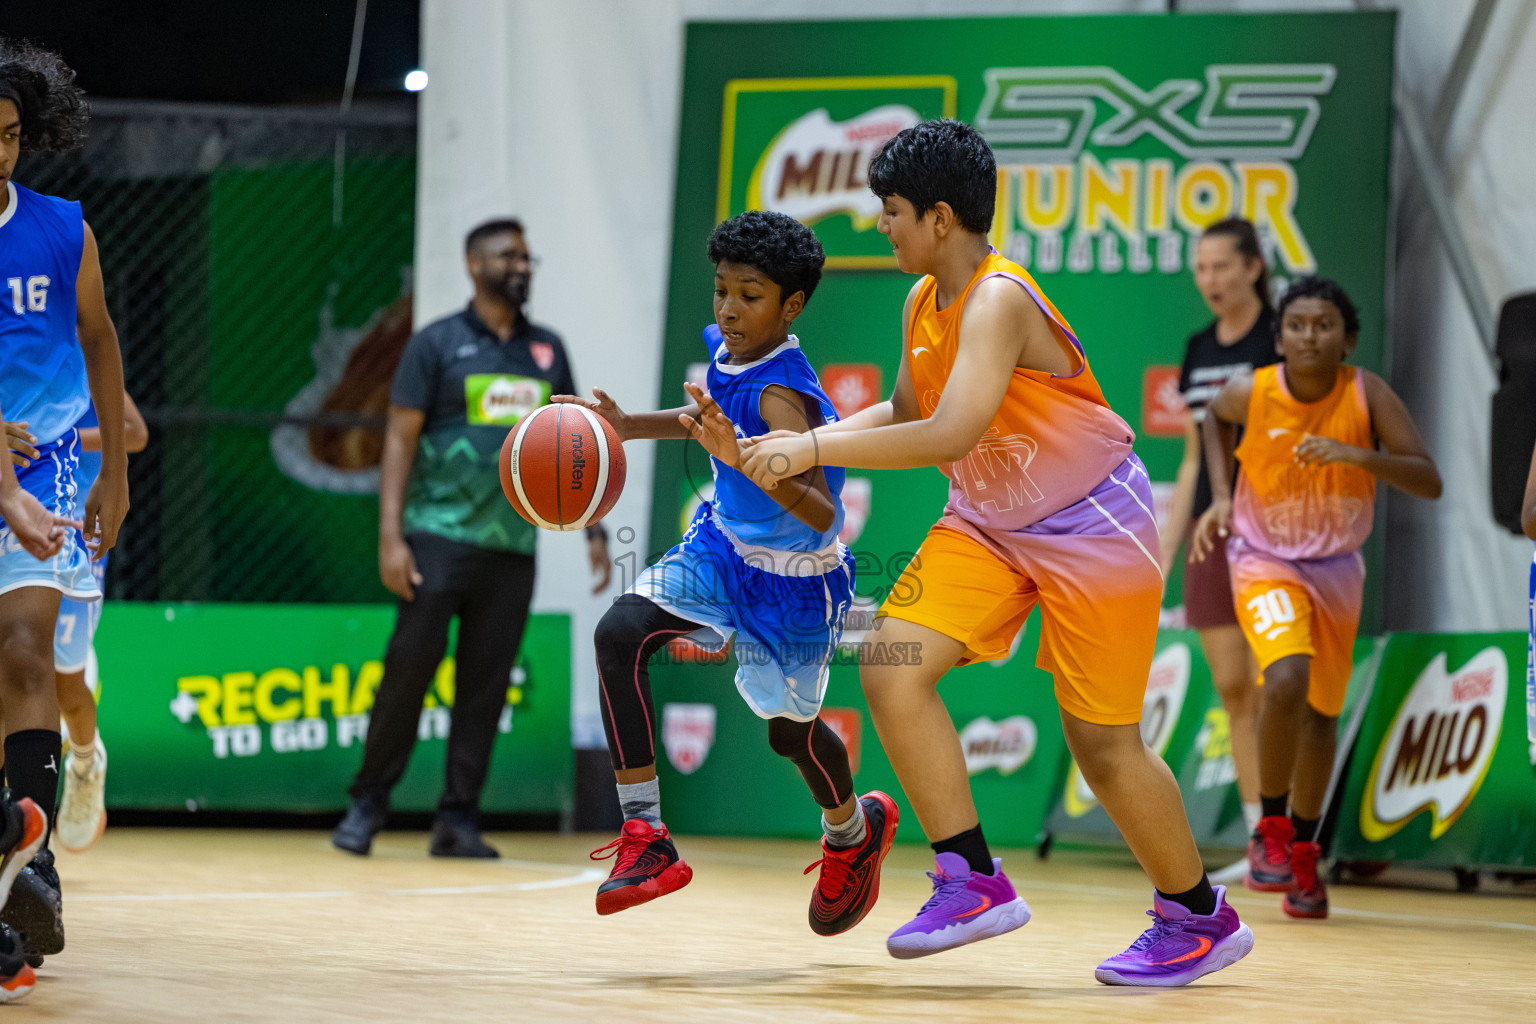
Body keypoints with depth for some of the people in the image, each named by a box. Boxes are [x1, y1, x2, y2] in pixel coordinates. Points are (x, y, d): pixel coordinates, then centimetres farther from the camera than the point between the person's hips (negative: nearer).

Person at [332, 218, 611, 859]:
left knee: (486, 685, 2)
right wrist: (390, 535, -12)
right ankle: (367, 805, 3)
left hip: (512, 545, 4)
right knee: (410, 664, -8)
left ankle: (458, 820, 7)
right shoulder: (437, 344, 0)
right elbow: (400, 440, -3)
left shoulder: (546, 350, 13)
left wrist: (594, 529, 9)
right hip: (440, 536, -4)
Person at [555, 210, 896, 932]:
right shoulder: (727, 352, -8)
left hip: (790, 574, -6)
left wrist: (746, 458, -56)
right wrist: (631, 427, 4)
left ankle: (853, 831, 47)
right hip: (723, 546, 6)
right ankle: (645, 840, -17)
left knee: (789, 730, 11)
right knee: (619, 634, -18)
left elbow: (821, 514, -42)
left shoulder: (782, 393, -31)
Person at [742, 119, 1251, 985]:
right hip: (990, 525, 8)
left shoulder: (999, 299, -27)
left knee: (1102, 743, -1)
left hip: (1093, 526, -8)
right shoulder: (925, 303, 1)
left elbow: (951, 433, -37)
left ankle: (1202, 919, 20)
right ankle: (975, 882, -7)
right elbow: (906, 415, 16)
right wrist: (793, 441, 2)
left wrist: (814, 448, -33)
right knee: (893, 665, -12)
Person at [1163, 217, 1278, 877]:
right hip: (1211, 538, 6)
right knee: (1232, 692, 4)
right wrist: (1165, 551, 15)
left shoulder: (1283, 342, -6)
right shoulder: (1198, 351, 14)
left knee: (1270, 692, -9)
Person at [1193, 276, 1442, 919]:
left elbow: (1429, 483, -23)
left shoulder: (1367, 395, -18)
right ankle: (1271, 831, -7)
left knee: (1321, 713, 12)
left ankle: (1302, 851, 32)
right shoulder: (1251, 393, -17)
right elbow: (1215, 416, 9)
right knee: (1287, 683, -26)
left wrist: (1356, 455, -38)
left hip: (1337, 569, 3)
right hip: (1266, 560, -2)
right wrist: (1221, 496, -1)